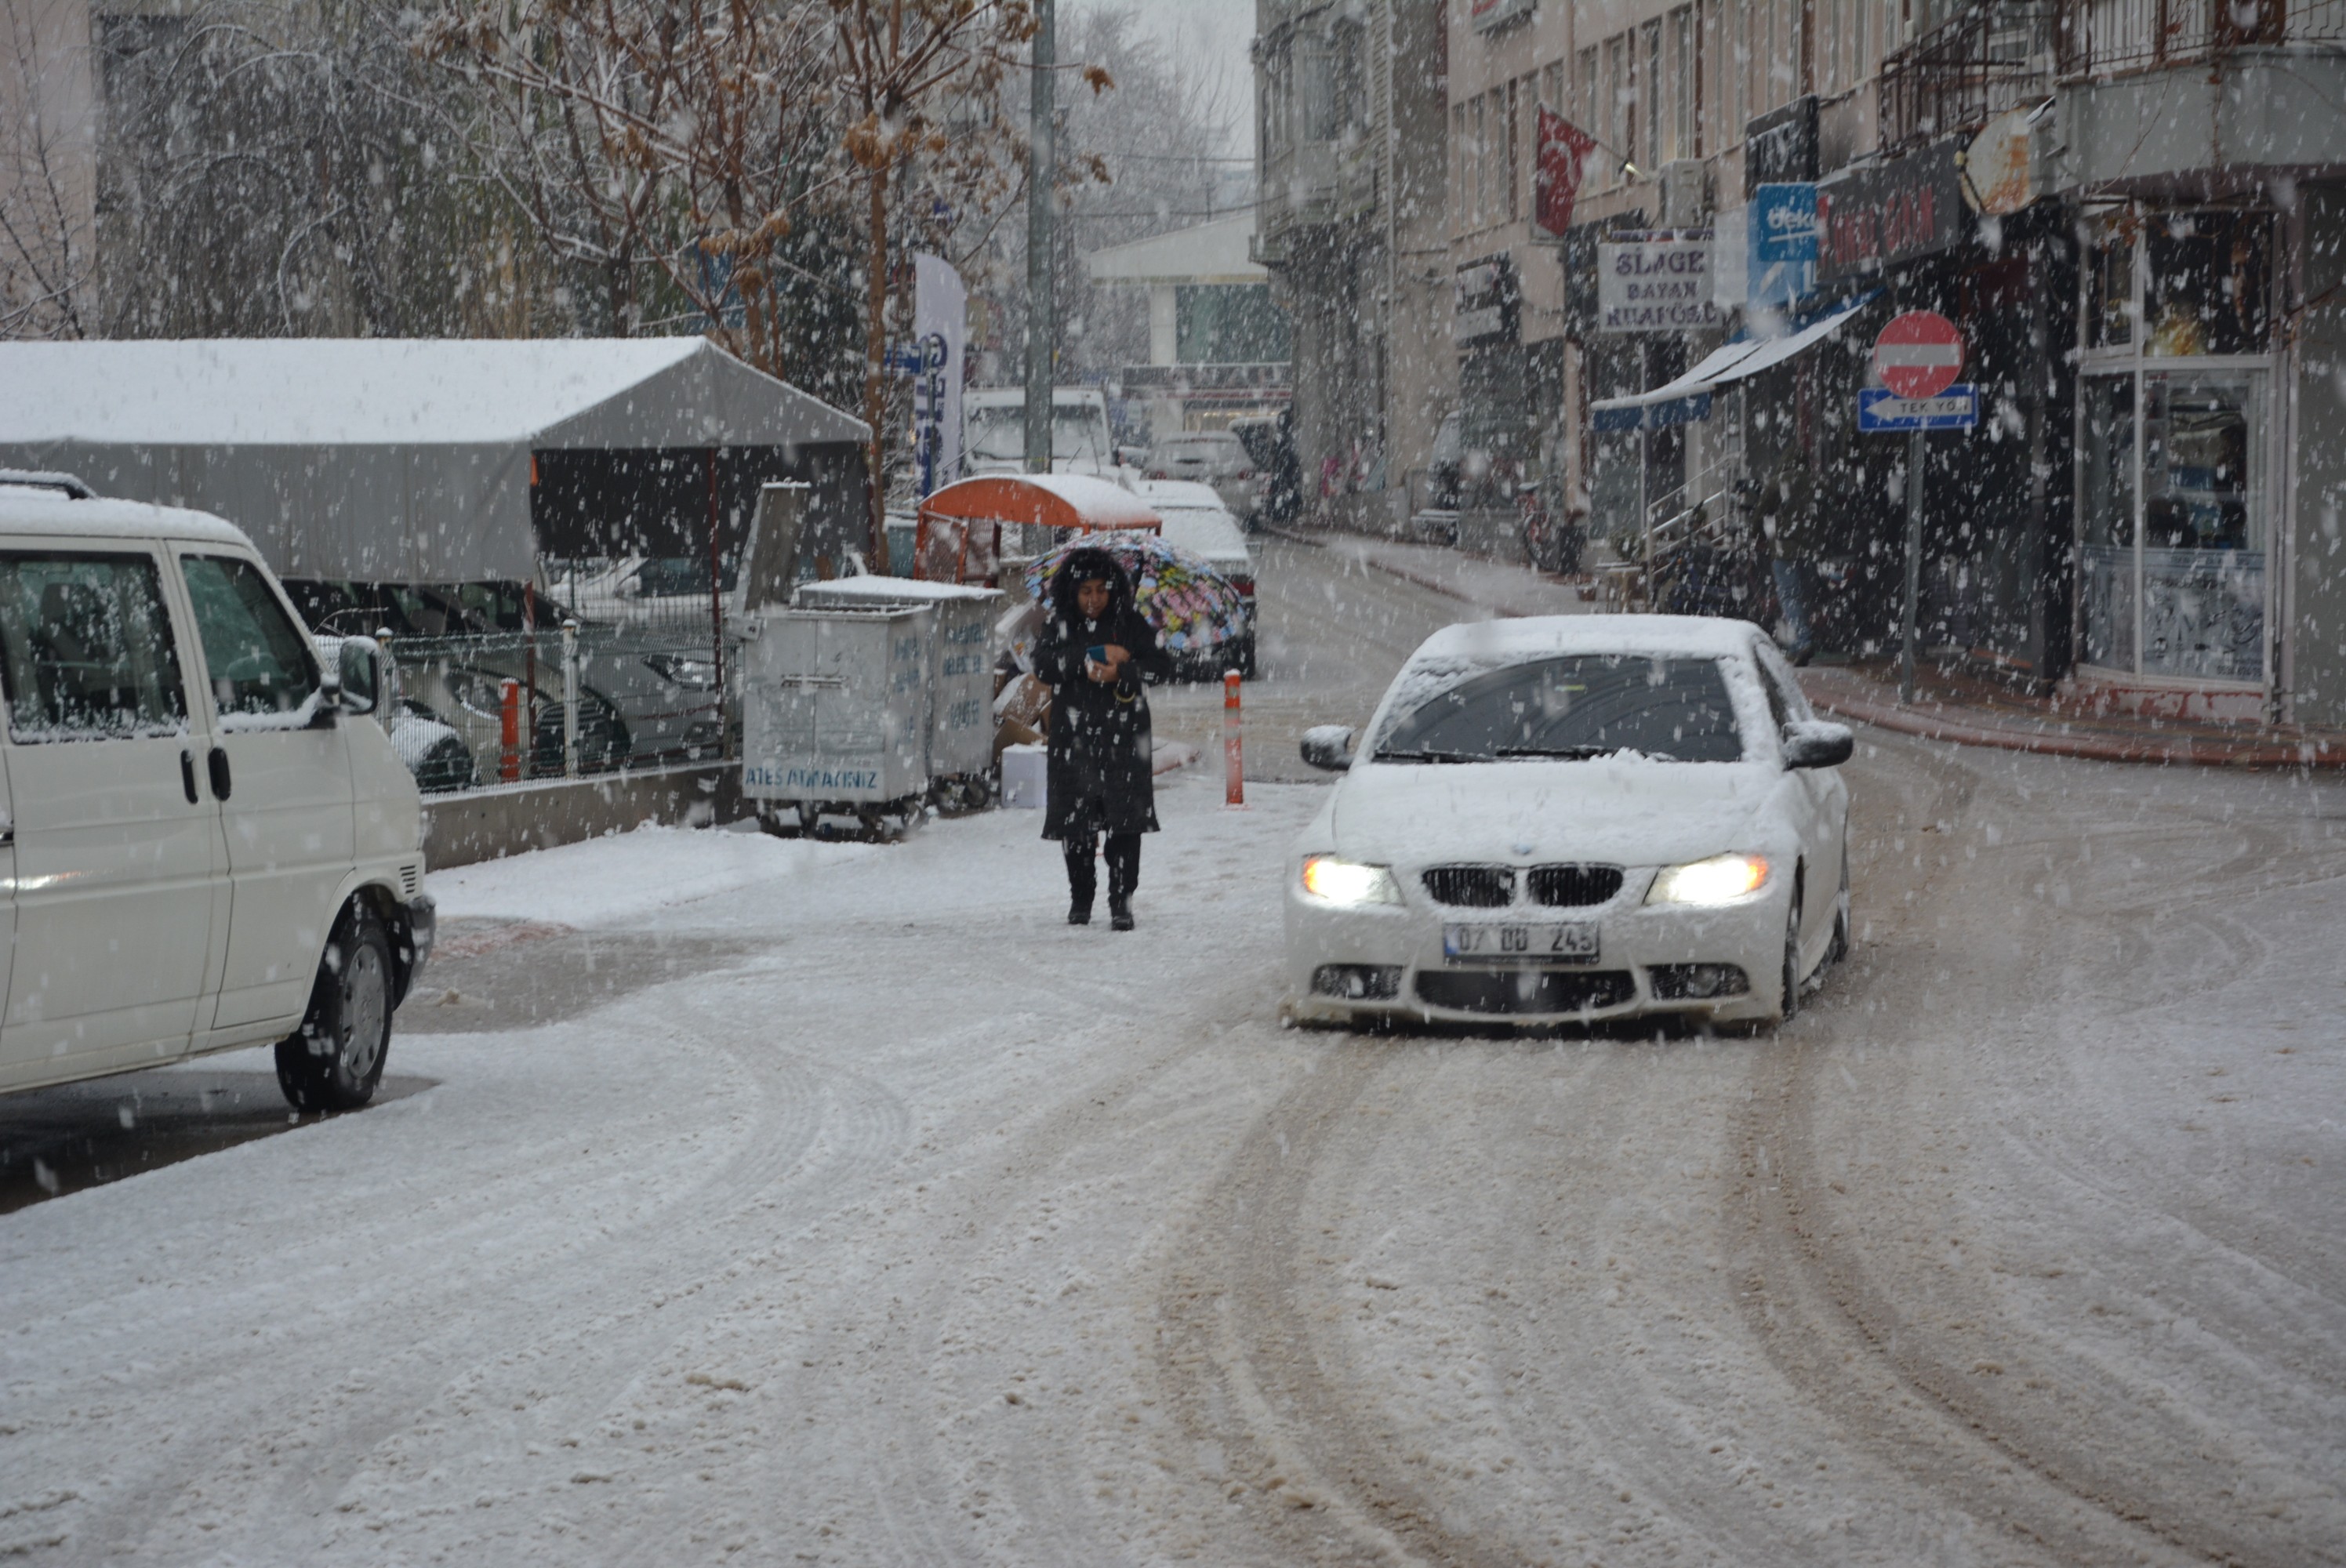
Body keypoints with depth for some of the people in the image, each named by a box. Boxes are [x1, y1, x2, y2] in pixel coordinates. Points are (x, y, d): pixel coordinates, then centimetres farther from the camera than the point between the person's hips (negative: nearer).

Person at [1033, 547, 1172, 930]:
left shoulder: (1129, 623, 5)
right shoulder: (1058, 625, 6)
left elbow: (1162, 663, -3)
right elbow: (1044, 666, -9)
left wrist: (1121, 673, -18)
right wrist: (1092, 656, -18)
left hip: (1122, 734, -1)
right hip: (1074, 736, 1)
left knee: (1124, 819, -8)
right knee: (1076, 822, 4)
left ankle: (1121, 902, -5)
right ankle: (1080, 899, 19)